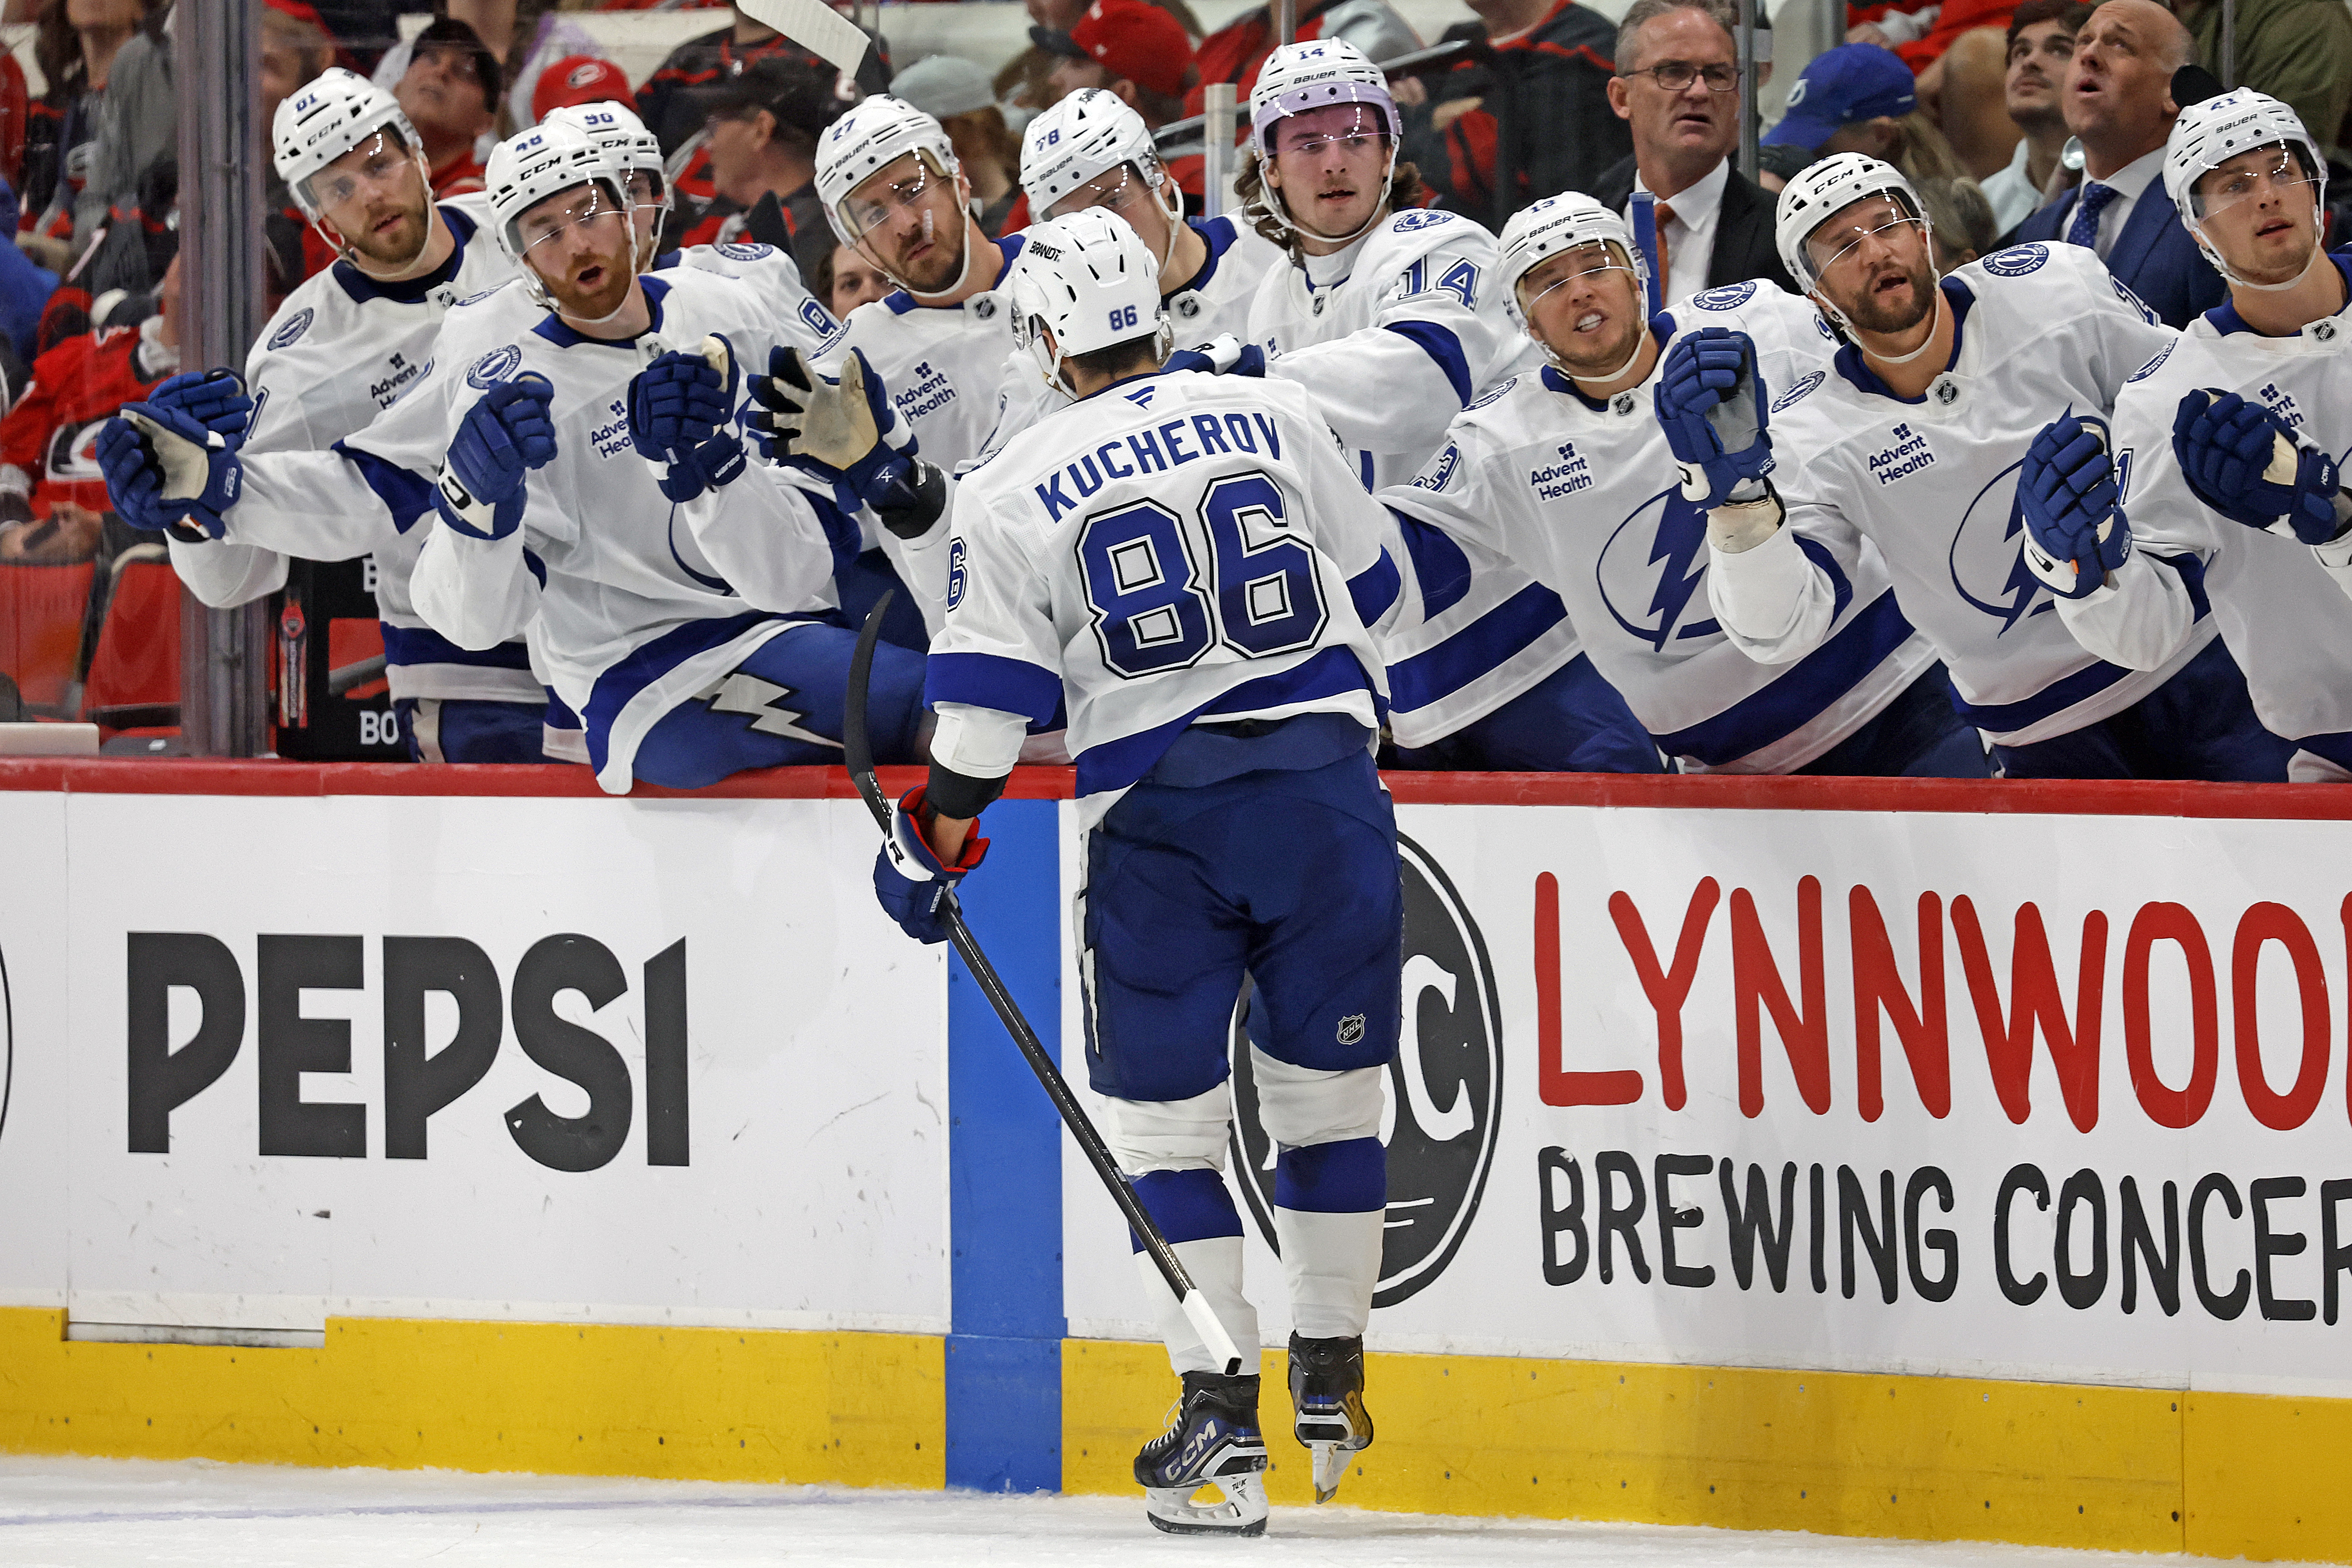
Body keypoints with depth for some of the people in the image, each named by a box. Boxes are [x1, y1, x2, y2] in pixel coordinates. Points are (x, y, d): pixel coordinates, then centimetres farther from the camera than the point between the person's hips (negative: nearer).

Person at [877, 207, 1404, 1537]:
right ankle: (1332, 1377, 25)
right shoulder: (1276, 417, 7)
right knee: (1329, 1084, 15)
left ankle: (1222, 1416, -3)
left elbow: (992, 690, -1)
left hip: (1159, 815, -2)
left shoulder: (1017, 489, 1)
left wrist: (937, 836, 10)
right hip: (1325, 780, 2)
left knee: (1165, 1114, 5)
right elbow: (1371, 587, 16)